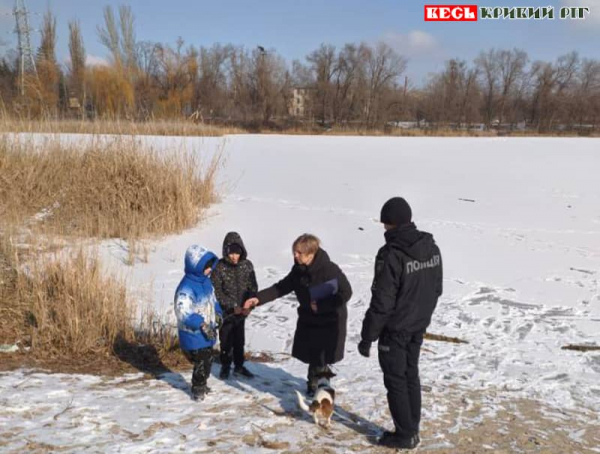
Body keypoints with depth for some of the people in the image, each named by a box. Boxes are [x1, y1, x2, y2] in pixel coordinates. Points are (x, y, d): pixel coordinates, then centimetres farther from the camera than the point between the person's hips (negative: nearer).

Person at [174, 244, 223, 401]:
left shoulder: (206, 281, 4)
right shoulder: (187, 287, -26)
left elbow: (212, 300, 19)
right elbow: (183, 311, -30)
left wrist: (218, 313, 3)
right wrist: (202, 324, -32)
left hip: (207, 333, 9)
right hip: (194, 334, -9)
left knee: (208, 360, 20)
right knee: (201, 363, -1)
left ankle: (201, 385, 39)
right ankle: (197, 390, 19)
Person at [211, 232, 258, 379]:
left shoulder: (247, 265, -6)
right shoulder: (219, 266, -16)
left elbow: (253, 287, 0)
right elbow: (216, 291, -14)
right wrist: (233, 306, -18)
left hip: (242, 311, 3)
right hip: (225, 311, -3)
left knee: (239, 340, 15)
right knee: (226, 340, 8)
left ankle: (239, 366, 31)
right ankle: (225, 366, 27)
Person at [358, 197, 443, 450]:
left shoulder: (391, 255, -25)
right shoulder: (431, 248, -1)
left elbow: (381, 303, -23)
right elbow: (436, 289, 10)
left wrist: (367, 338, -14)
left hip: (395, 329, -7)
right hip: (419, 326, 7)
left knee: (395, 380, 7)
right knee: (411, 375, 19)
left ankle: (405, 435, 16)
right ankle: (412, 430, 28)